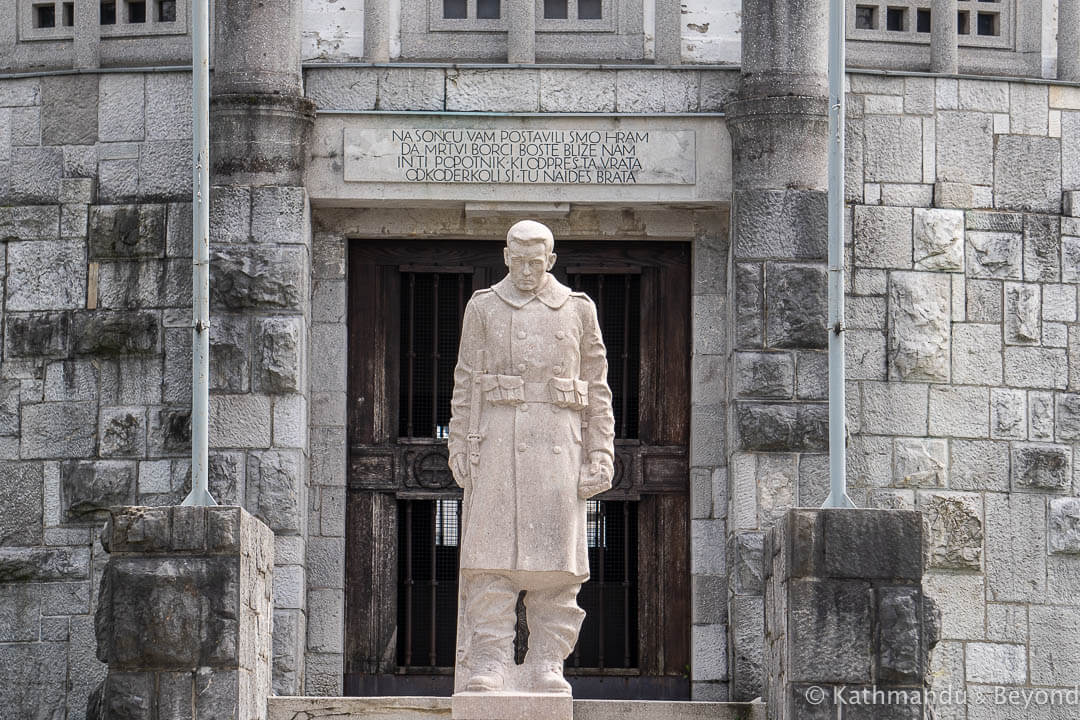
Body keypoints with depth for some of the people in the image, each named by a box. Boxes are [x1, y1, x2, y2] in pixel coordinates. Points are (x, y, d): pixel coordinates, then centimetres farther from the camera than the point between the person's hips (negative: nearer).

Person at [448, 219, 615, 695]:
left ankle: (546, 666, 2)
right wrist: (460, 448, 0)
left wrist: (601, 454, 3)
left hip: (558, 443, 1)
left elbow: (597, 388, 11)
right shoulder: (483, 308, 10)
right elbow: (465, 383, 8)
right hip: (497, 442, -1)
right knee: (491, 552, -7)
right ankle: (488, 666, -7)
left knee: (557, 558, -2)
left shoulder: (578, 310, 11)